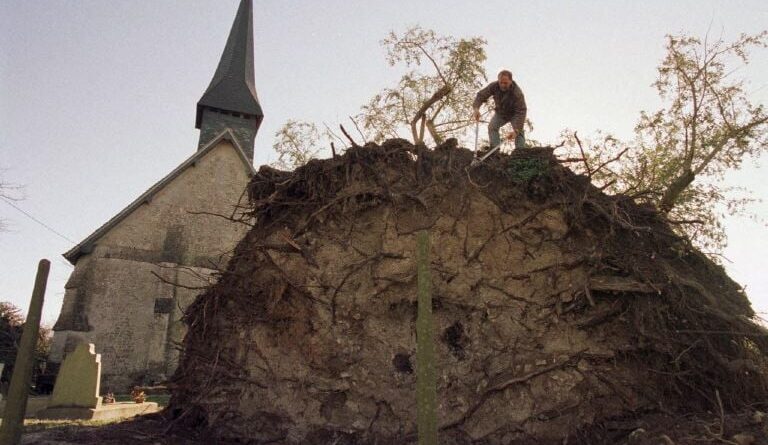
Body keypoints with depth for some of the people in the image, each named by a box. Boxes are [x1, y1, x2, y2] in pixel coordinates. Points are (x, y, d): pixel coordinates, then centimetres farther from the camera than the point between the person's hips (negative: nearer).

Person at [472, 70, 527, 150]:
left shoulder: (517, 93, -37)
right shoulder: (494, 86, -26)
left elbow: (521, 112, -40)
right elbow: (481, 95, -20)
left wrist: (516, 130, -51)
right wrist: (476, 108, -43)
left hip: (514, 114, -4)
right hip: (500, 113, 4)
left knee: (519, 131, -24)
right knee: (492, 126, -16)